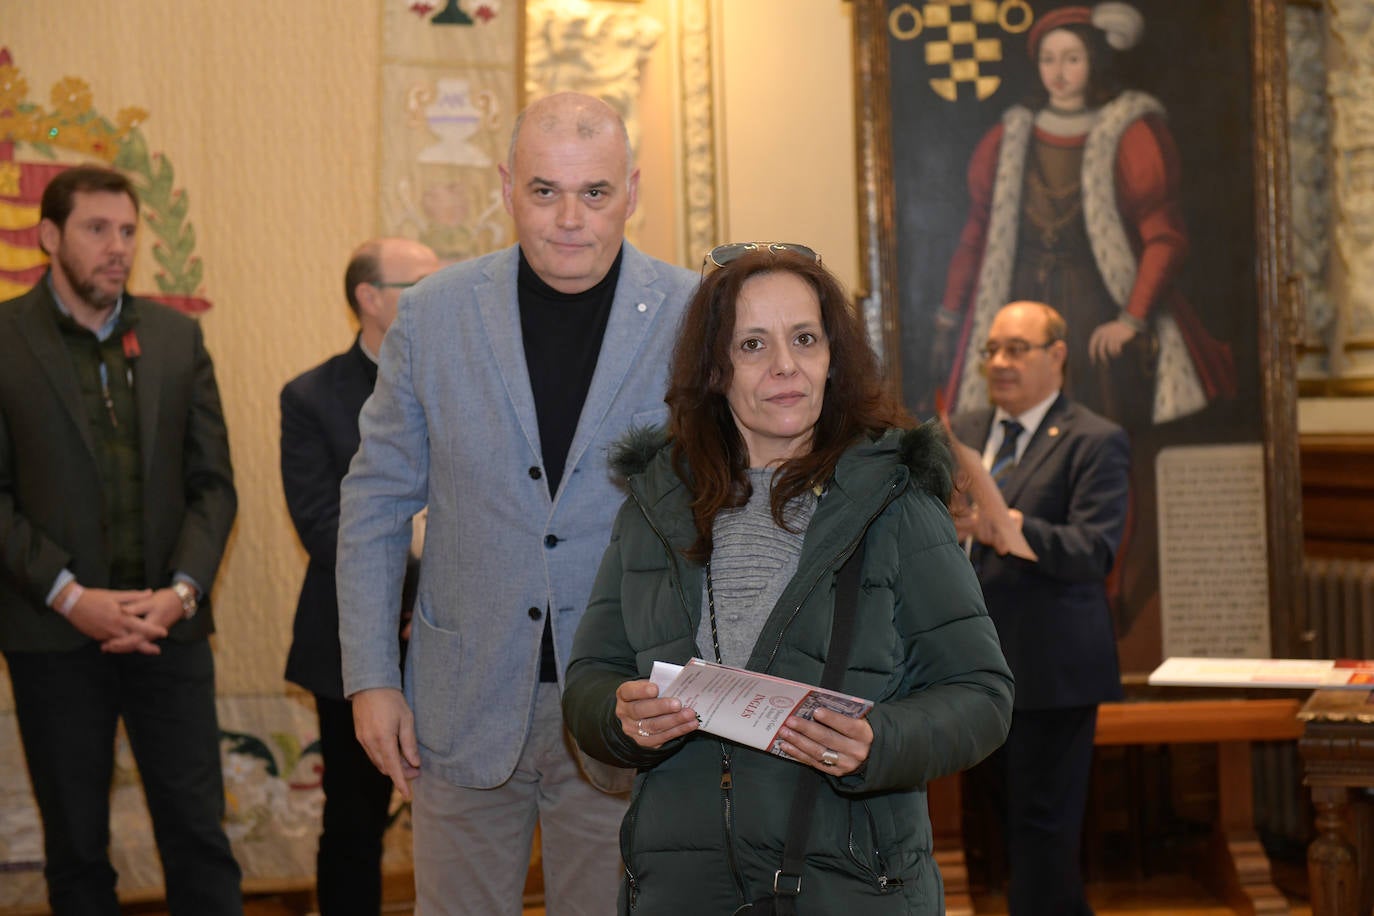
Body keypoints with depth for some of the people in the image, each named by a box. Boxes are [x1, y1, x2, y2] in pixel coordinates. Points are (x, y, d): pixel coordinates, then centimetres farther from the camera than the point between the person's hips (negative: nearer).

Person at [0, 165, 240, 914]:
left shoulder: (176, 336, 9)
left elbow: (213, 482, 7)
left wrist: (183, 589, -8)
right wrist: (70, 597, -15)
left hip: (168, 625, 2)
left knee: (199, 836, 2)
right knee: (75, 846, 9)